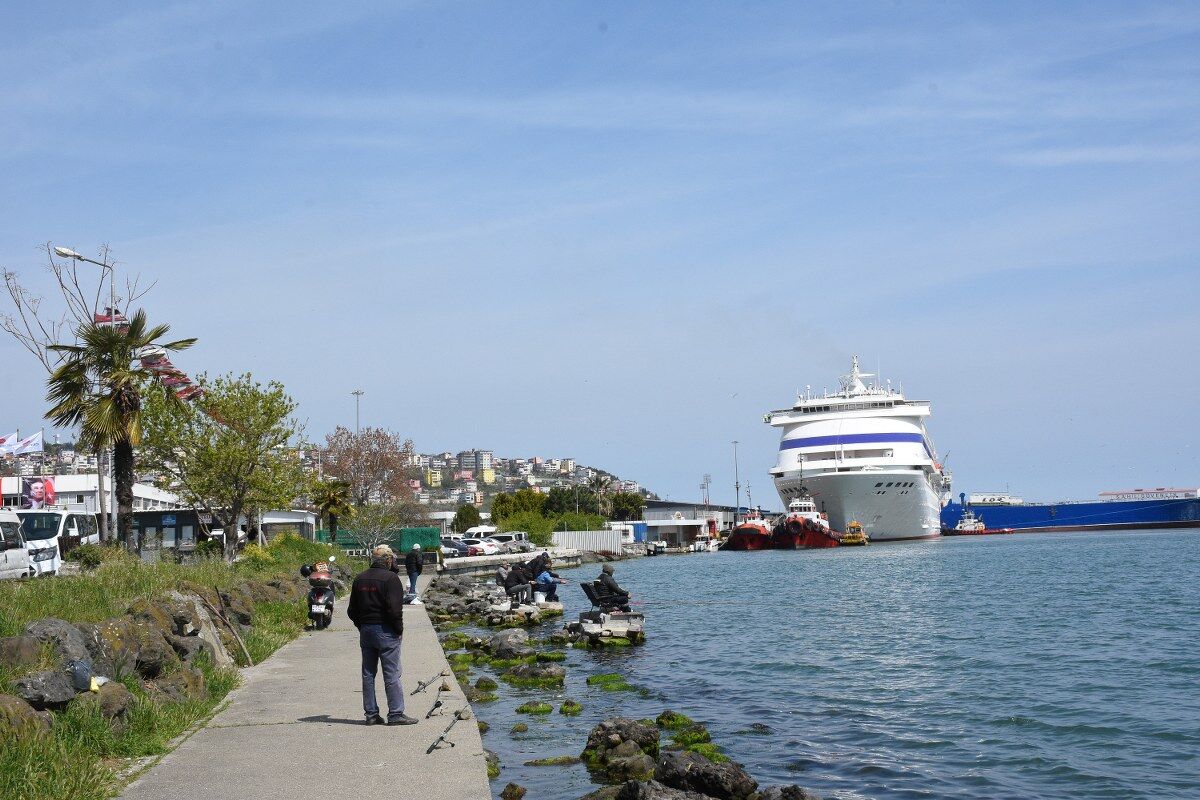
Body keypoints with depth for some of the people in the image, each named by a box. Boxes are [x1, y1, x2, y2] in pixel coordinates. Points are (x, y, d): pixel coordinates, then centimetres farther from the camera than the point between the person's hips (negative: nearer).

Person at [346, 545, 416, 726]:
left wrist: (362, 627, 16)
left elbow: (352, 611, 13)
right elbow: (395, 608, -19)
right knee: (392, 674, -4)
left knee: (368, 674, 10)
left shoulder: (360, 579, 11)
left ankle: (371, 714, 12)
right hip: (385, 631, -6)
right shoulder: (391, 578, -11)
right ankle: (396, 714, -4)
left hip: (365, 631, 7)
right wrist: (399, 629, -8)